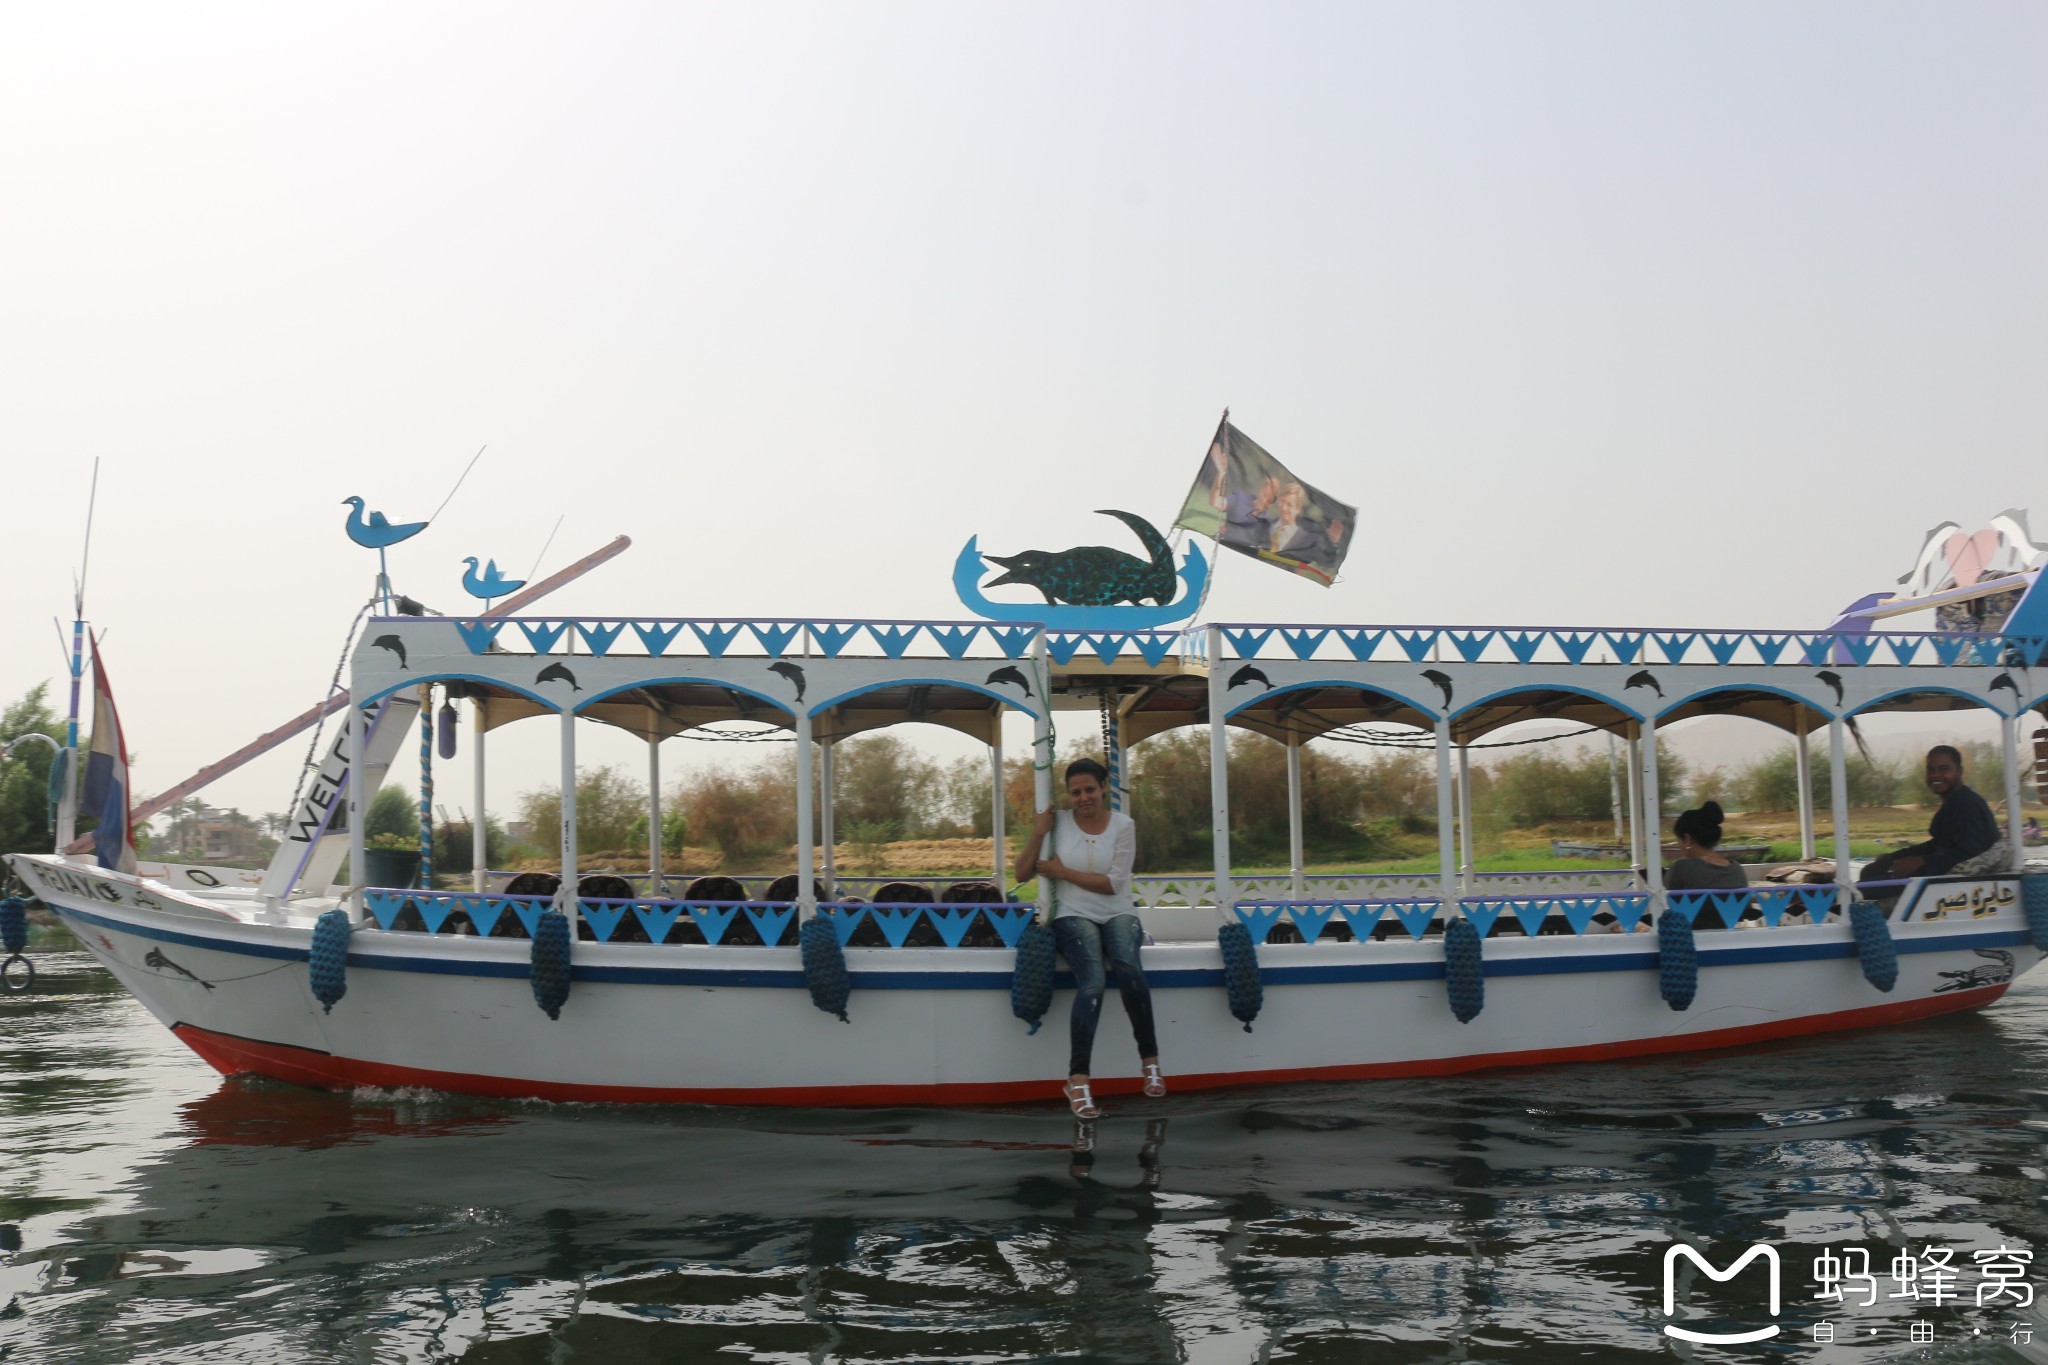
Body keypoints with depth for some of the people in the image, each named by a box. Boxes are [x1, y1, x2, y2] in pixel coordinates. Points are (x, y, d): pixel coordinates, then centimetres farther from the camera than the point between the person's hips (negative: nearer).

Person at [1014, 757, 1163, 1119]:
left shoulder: (1123, 825, 2)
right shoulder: (1058, 823, 3)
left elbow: (1113, 883, -7)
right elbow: (1022, 875, 3)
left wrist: (1063, 872, -8)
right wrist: (1038, 833, -9)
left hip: (1117, 914, 1)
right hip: (1073, 916, -1)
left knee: (1127, 966, -34)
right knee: (1093, 981, -31)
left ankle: (1150, 1061, -21)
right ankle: (1077, 1080, -30)